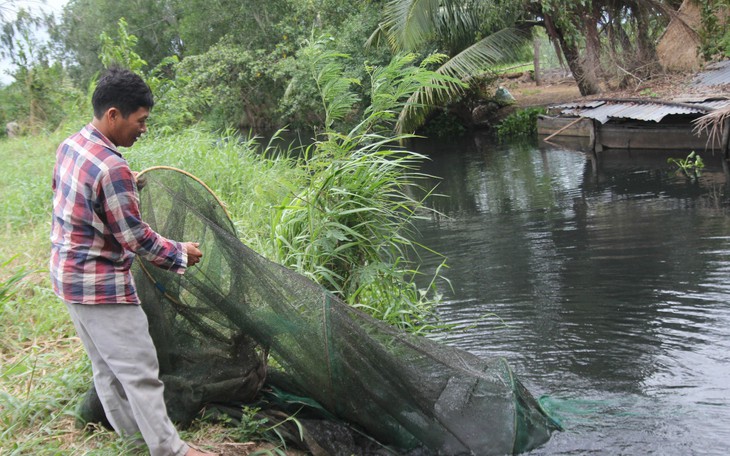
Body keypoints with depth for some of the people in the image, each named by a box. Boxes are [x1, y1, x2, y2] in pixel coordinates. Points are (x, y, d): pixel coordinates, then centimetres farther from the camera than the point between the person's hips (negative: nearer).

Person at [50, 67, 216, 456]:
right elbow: (135, 238, -20)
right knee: (139, 370, 0)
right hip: (102, 283, -10)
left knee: (105, 365, 20)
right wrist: (180, 254, -6)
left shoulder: (69, 146, 2)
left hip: (69, 273, 10)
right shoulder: (112, 168, -26)